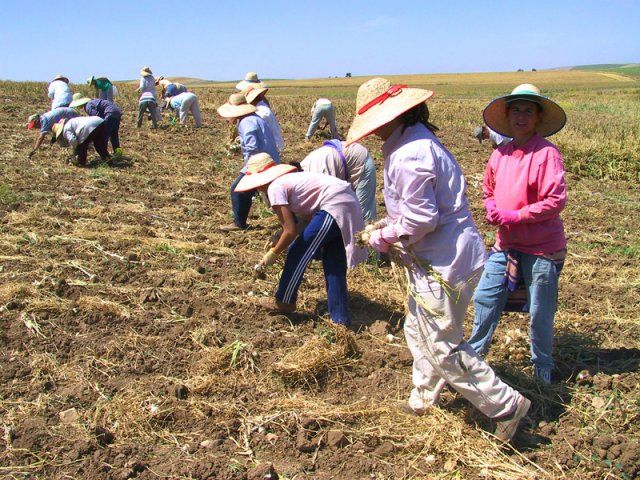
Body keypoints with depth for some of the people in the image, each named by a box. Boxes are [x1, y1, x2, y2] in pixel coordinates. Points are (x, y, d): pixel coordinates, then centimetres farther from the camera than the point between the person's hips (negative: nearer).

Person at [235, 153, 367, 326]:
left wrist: (273, 253, 3)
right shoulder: (289, 179, 20)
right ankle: (340, 318, 20)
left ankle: (284, 301, 21)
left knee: (298, 253, 5)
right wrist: (280, 243, 19)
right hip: (349, 203, 9)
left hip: (334, 207, -9)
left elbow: (290, 230, -11)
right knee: (333, 263, 15)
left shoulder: (275, 188, -7)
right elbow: (307, 218, 20)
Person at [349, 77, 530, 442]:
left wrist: (383, 238, -9)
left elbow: (421, 220, -25)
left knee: (442, 347, 3)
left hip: (443, 264, -11)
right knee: (418, 332, 23)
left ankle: (506, 404, 15)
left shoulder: (408, 155, -24)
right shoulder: (417, 139, 10)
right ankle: (423, 400, 40)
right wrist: (390, 225, 9)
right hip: (439, 258, 11)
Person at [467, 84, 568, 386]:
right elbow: (489, 189, 17)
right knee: (484, 298, 13)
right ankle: (474, 353, 33)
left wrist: (513, 216, -20)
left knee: (540, 313, 9)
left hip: (541, 248, -6)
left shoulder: (546, 153, -15)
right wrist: (491, 209, -4)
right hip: (506, 244, 6)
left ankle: (542, 368, 31)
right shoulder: (500, 153, 4)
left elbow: (556, 201, -21)